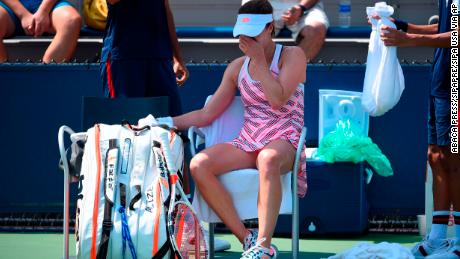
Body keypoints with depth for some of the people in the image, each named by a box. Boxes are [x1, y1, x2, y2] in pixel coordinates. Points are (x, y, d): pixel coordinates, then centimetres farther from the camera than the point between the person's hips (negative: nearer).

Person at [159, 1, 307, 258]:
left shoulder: (292, 56, 2)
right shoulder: (237, 67, 15)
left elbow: (277, 99, -15)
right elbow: (207, 114, 15)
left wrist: (259, 59, -9)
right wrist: (166, 122, 5)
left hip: (285, 142, -5)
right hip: (247, 144, 5)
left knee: (268, 158, -43)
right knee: (199, 164, -24)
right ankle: (247, 238, -25)